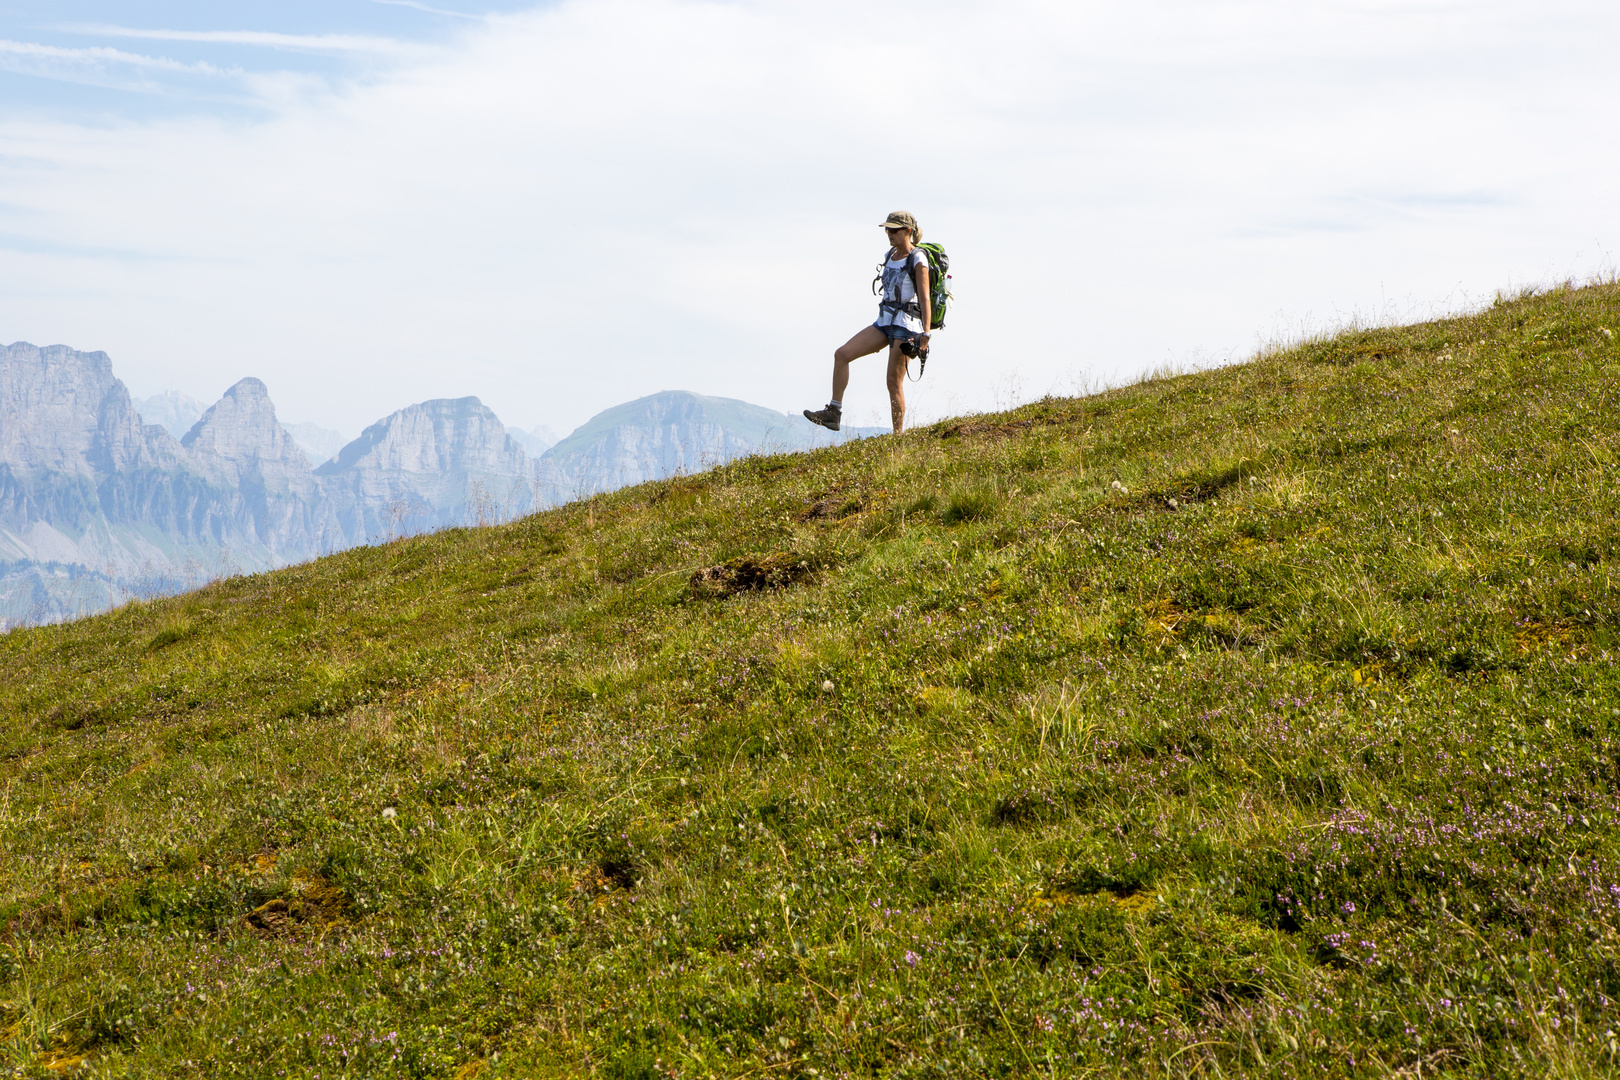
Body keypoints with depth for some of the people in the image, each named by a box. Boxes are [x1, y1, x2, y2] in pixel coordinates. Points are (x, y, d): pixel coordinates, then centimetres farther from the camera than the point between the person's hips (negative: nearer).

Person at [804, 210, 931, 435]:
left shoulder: (917, 261, -10)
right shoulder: (890, 255, 14)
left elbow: (925, 300, -14)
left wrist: (925, 335, -22)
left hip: (906, 325, -8)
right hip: (884, 322, 8)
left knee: (894, 382, -8)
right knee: (842, 354, -5)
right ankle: (834, 413, -5)